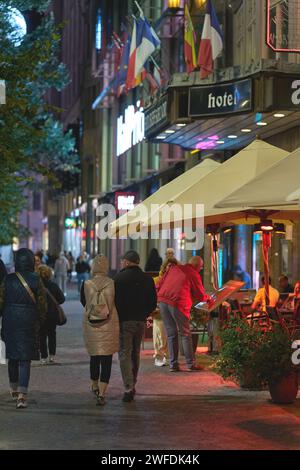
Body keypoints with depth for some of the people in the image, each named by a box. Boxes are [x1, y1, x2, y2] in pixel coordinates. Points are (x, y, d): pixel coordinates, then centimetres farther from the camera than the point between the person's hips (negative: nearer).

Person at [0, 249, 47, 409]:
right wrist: (41, 322, 10)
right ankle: (22, 395, -12)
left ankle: (14, 389, 33)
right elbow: (42, 305, -3)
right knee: (25, 359, -2)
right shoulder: (36, 280, -6)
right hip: (29, 323, -2)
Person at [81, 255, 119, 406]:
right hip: (110, 325, -2)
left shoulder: (86, 285, -7)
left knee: (94, 357, 19)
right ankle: (102, 393, -7)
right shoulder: (113, 284, -9)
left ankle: (95, 386, 38)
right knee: (107, 359, 1)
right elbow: (117, 304, 3)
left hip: (91, 324, 2)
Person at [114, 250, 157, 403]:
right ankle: (132, 385, 27)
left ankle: (128, 388, -13)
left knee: (124, 354, -3)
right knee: (135, 353, 18)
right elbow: (153, 303, 7)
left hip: (124, 321, -5)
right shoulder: (147, 279, 5)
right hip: (140, 321, 5)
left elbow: (114, 300, -10)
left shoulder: (119, 278, -9)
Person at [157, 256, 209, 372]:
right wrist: (207, 298, 29)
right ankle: (191, 364, 5)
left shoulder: (174, 268, 18)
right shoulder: (194, 275, 2)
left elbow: (159, 285, 19)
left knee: (171, 334, 11)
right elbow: (200, 296, 9)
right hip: (178, 304, -5)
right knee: (185, 334, 6)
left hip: (163, 301, 5)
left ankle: (173, 364, 10)